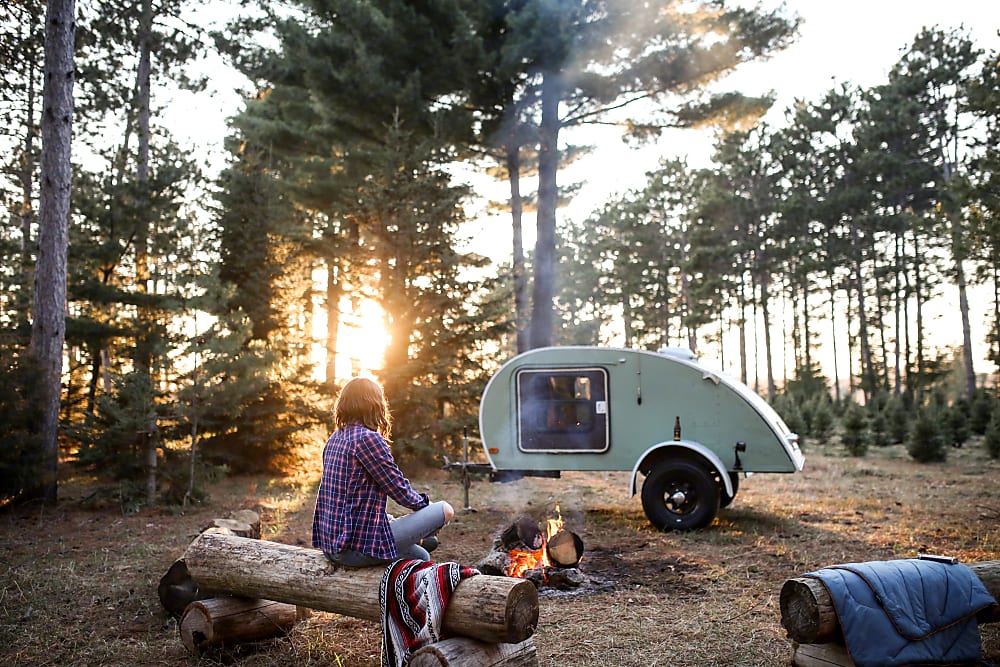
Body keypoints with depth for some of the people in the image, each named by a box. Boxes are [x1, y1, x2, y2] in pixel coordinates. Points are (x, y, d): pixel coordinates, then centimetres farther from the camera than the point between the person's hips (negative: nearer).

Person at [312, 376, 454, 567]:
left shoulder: (335, 439, 10)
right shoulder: (368, 438, -18)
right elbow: (399, 489, -14)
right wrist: (425, 503, 6)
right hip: (357, 547, -10)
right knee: (444, 510, -2)